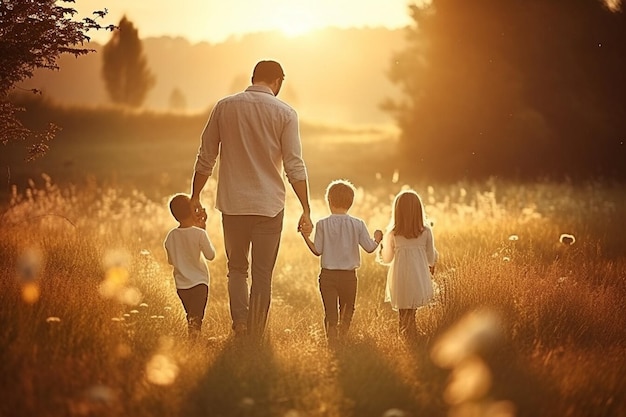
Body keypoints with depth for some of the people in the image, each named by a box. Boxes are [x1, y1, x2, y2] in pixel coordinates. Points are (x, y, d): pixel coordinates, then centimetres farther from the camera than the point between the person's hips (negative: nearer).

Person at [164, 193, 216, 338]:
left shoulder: (171, 236, -1)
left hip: (181, 284, 4)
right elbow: (211, 255, -2)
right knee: (196, 316, -8)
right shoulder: (199, 233, -13)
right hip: (199, 283, -4)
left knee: (191, 315, 19)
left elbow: (170, 261, 9)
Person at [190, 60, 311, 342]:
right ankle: (255, 336, 9)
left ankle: (240, 320, -5)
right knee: (262, 274, 7)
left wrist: (195, 197, 13)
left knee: (237, 268, 16)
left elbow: (205, 158, 4)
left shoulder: (225, 107, 2)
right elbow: (294, 166, -7)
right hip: (269, 205, -1)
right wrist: (306, 210, -2)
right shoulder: (284, 113, -4)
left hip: (233, 203, 1)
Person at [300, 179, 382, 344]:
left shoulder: (322, 224, -5)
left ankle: (332, 342, -2)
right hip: (349, 275, 1)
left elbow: (317, 250, -4)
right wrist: (377, 239, 19)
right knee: (347, 312, 18)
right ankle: (343, 339, 20)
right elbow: (369, 248, -1)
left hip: (328, 275, -1)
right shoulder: (358, 224, -4)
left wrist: (306, 236, 7)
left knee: (330, 313, 2)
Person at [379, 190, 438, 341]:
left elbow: (387, 259, 5)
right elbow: (431, 258, 3)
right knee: (411, 315, 11)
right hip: (418, 279, 1)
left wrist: (380, 244, 21)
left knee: (403, 315, 7)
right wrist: (431, 265, 26)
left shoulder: (392, 234, -8)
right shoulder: (426, 232, -5)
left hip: (399, 282, -1)